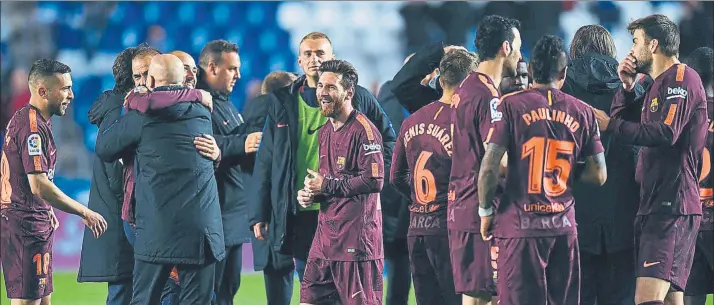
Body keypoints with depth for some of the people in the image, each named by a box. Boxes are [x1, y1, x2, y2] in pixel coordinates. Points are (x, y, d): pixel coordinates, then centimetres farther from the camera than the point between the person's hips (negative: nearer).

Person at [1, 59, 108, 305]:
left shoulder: (22, 119, 15)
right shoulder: (32, 128, -19)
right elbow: (39, 186, -25)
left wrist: (47, 210, 24)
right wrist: (85, 213, -20)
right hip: (25, 224, -11)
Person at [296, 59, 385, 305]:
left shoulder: (363, 130, -12)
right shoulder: (325, 132, 17)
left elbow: (374, 181, -21)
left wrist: (326, 185, -13)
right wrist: (309, 194, 7)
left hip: (357, 236, -9)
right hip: (326, 232, 9)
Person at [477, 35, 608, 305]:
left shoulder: (511, 105, -4)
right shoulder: (582, 112, 6)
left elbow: (489, 167, -10)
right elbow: (599, 175, 6)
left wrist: (485, 211, 3)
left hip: (521, 225, -3)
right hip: (564, 227, 3)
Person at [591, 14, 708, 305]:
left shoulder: (681, 78, -9)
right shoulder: (658, 84, 22)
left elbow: (666, 133, -22)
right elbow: (618, 122, 20)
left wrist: (610, 124, -16)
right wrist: (627, 87, 8)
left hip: (673, 205, -10)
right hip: (654, 205, 10)